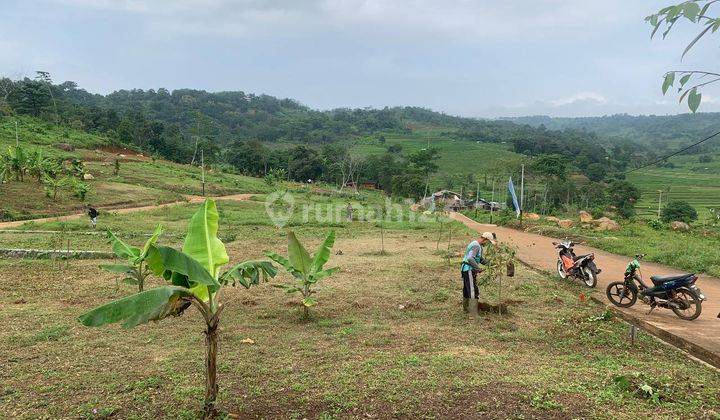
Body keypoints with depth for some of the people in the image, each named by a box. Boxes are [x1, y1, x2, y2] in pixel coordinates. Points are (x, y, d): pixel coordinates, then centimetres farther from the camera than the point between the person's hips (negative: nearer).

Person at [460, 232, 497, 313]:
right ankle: (474, 313, -13)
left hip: (465, 270, 11)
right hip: (469, 270, -11)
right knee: (473, 292, -11)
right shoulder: (476, 246, -18)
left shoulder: (478, 246, 16)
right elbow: (470, 259, -31)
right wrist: (477, 268, -24)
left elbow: (480, 259, 24)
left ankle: (466, 308, 31)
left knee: (466, 290, 19)